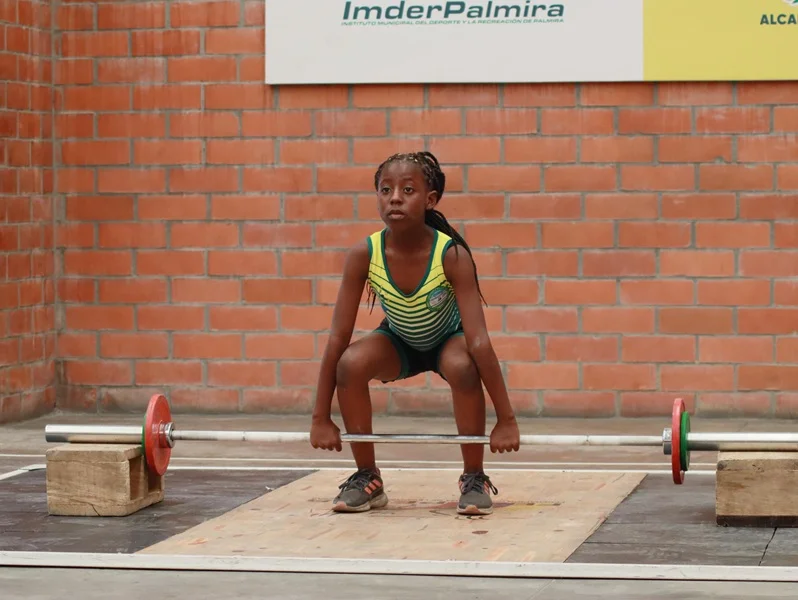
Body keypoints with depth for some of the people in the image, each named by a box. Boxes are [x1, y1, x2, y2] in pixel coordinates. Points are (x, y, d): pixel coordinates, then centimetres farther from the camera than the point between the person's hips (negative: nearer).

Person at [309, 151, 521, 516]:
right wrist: (321, 419, -22)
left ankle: (474, 479, -14)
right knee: (350, 363, -28)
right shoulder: (363, 255, -27)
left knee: (462, 367, -36)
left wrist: (506, 420, -33)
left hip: (447, 338, -2)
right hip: (398, 342, 2)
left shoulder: (451, 255, -33)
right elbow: (337, 338, -22)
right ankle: (367, 478, -8)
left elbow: (479, 341, -34)